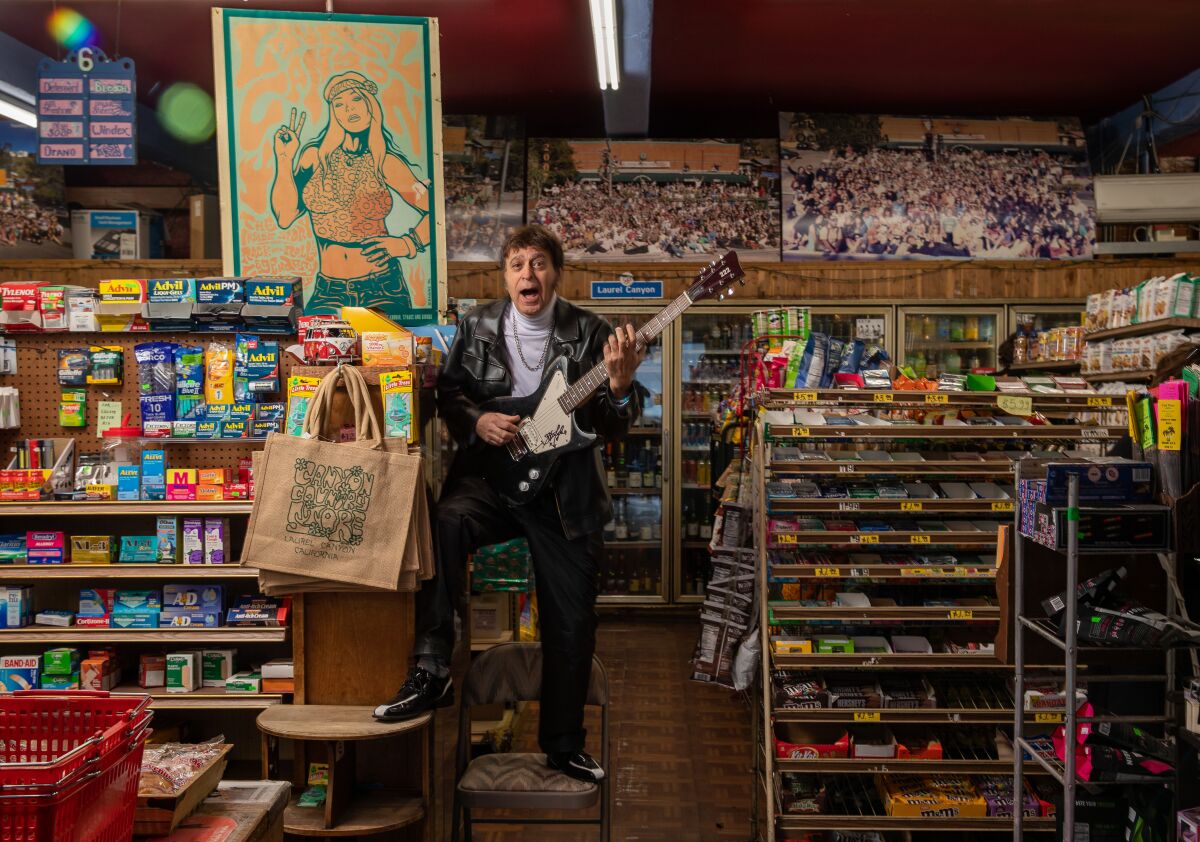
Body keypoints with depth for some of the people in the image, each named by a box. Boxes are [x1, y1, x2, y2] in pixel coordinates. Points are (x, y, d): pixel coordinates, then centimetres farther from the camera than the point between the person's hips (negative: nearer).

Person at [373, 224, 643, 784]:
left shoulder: (589, 332, -3)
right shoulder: (477, 326, 2)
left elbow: (612, 428, -6)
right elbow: (447, 392, 9)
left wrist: (620, 389, -27)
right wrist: (476, 421, -12)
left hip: (566, 490, 0)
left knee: (573, 622, 4)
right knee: (448, 521, -35)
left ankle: (563, 744, 26)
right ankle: (432, 673, -23)